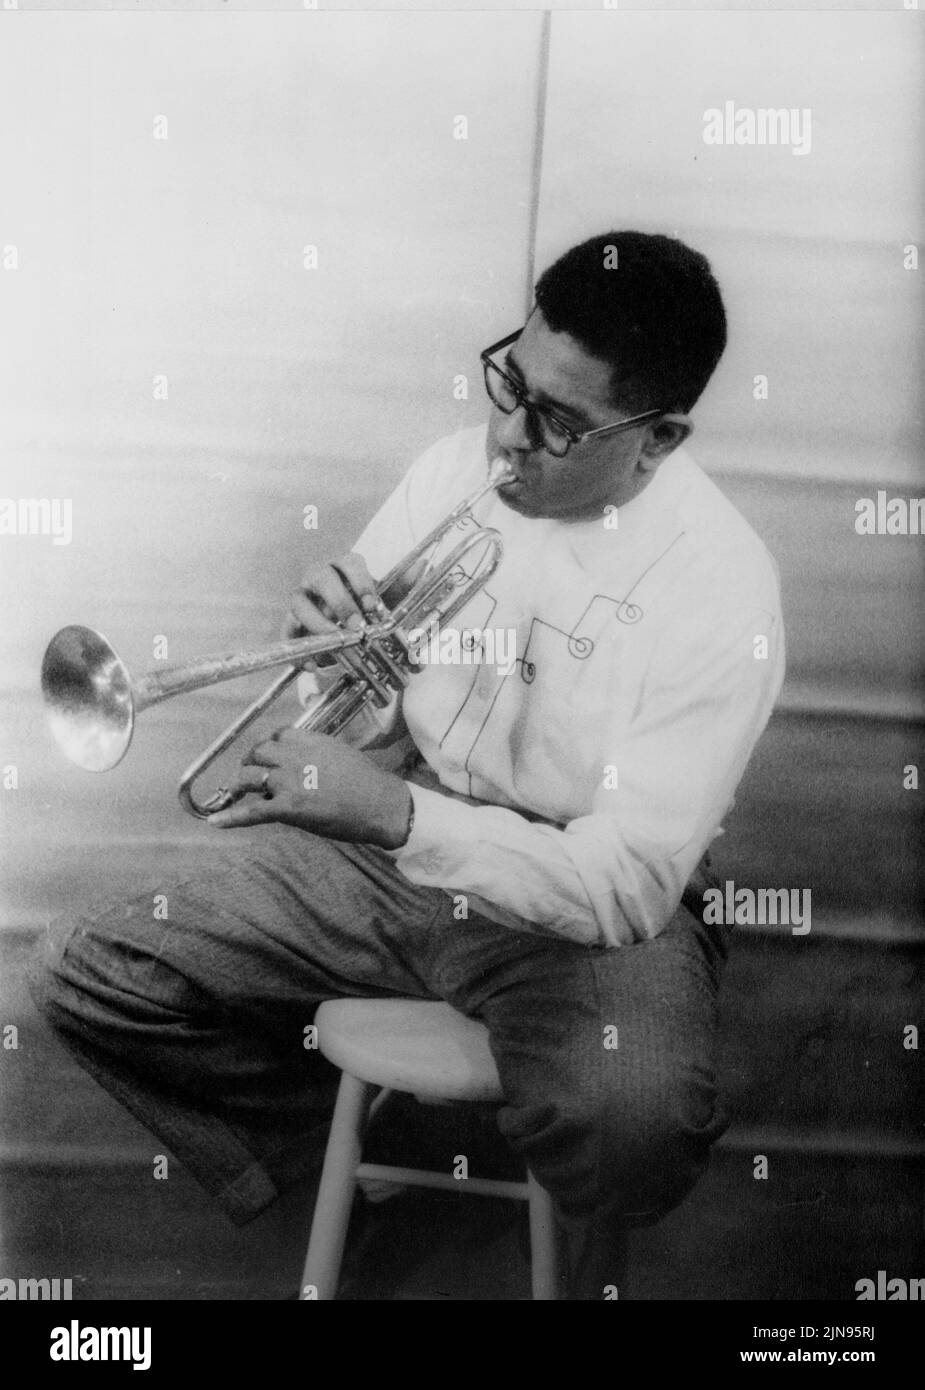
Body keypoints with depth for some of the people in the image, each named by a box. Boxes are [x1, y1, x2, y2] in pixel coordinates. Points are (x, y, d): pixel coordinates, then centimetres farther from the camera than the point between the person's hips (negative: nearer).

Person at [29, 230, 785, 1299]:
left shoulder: (720, 589, -19)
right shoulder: (456, 467, -3)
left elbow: (629, 884, -23)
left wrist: (396, 815, -34)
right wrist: (333, 641, -18)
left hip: (580, 900, -4)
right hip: (395, 832, 5)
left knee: (635, 1125, -36)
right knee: (84, 977, -4)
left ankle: (591, 1251, 5)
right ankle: (304, 1143, 22)